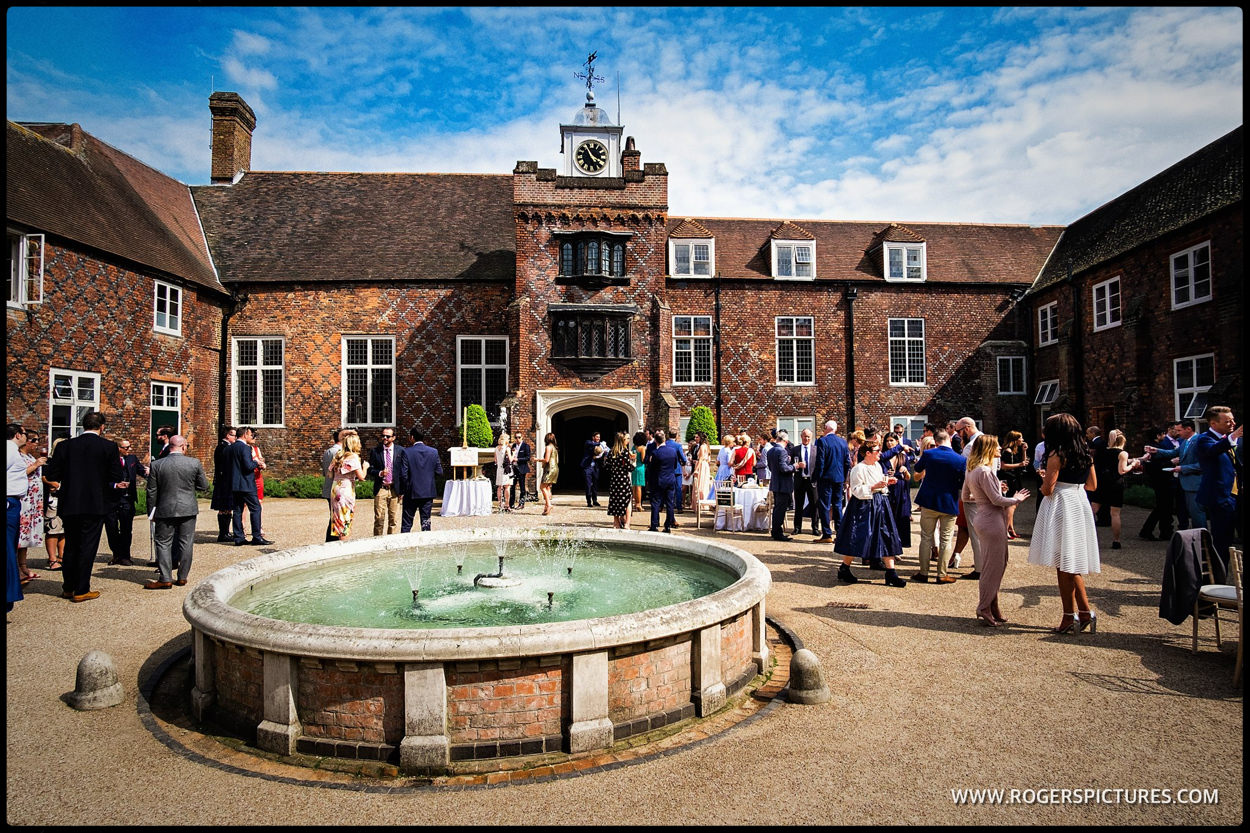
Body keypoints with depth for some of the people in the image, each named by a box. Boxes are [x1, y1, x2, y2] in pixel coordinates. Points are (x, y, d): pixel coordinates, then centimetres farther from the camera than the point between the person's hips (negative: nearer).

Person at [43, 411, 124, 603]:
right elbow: (116, 478, -9)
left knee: (71, 546, 17)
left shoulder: (65, 446, 0)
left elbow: (52, 476, 0)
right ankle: (81, 591, 7)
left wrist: (70, 477, 18)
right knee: (88, 546, 3)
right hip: (95, 505, -3)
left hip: (69, 505, 4)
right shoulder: (109, 447, -8)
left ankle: (68, 588, 27)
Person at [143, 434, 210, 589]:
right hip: (188, 509, 0)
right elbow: (204, 486, 1)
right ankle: (182, 577, 13)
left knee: (163, 543, 8)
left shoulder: (156, 465, -4)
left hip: (165, 510, 0)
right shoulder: (194, 463, -6)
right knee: (186, 543, 8)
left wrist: (152, 512, 11)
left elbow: (151, 492, 1)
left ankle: (165, 579, 6)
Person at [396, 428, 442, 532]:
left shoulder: (406, 452, -10)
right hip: (428, 492, 2)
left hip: (411, 492, -2)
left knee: (406, 523, 8)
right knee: (426, 521, 9)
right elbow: (439, 471, 0)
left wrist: (401, 492, -1)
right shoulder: (433, 452, -2)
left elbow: (403, 474, -11)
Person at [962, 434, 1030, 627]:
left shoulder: (971, 471, 10)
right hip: (992, 521, -10)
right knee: (993, 567, -1)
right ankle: (985, 610, 8)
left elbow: (966, 497, 18)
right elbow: (997, 500, -18)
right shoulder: (985, 471, -19)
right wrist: (1016, 499, -3)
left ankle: (992, 607, 26)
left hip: (983, 519, 10)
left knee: (998, 564, 18)